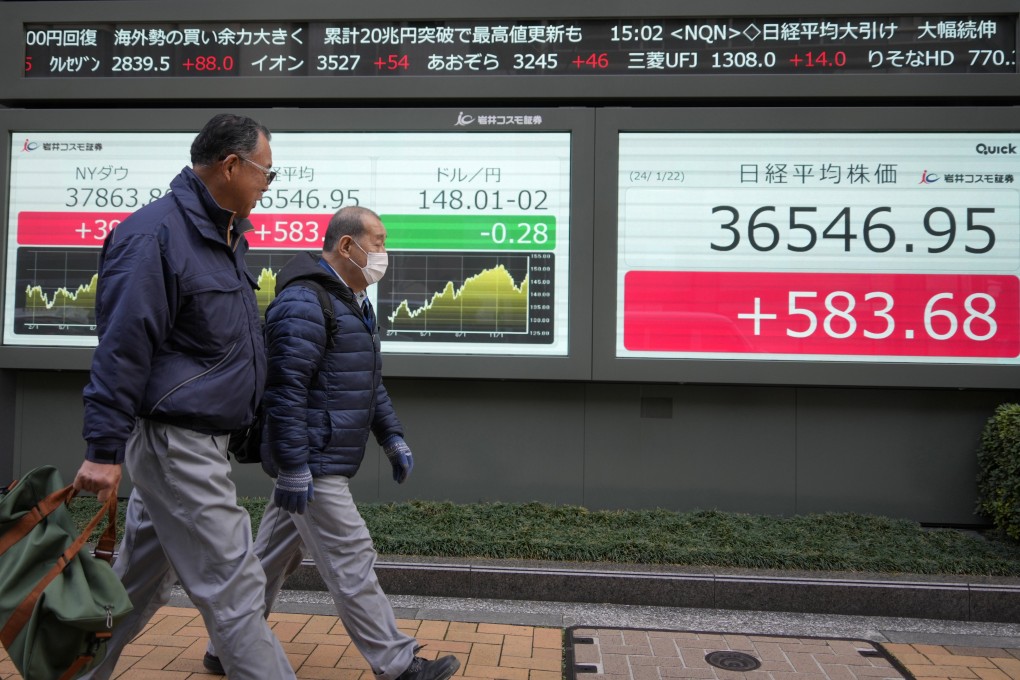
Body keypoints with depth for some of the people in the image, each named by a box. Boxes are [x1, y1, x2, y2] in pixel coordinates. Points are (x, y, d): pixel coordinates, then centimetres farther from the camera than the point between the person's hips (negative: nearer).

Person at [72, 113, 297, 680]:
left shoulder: (225, 234, 13)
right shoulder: (156, 234, -16)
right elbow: (120, 349, -20)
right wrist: (104, 450, -19)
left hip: (201, 439, 10)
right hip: (173, 441, -10)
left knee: (138, 584, 21)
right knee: (233, 589, -3)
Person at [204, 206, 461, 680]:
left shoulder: (353, 303, 16)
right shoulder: (303, 303, -17)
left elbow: (371, 383, 22)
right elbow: (285, 390, -22)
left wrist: (392, 438, 19)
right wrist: (292, 467, -23)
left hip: (318, 463, 10)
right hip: (312, 465, -10)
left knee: (272, 557, 18)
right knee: (351, 563, -2)